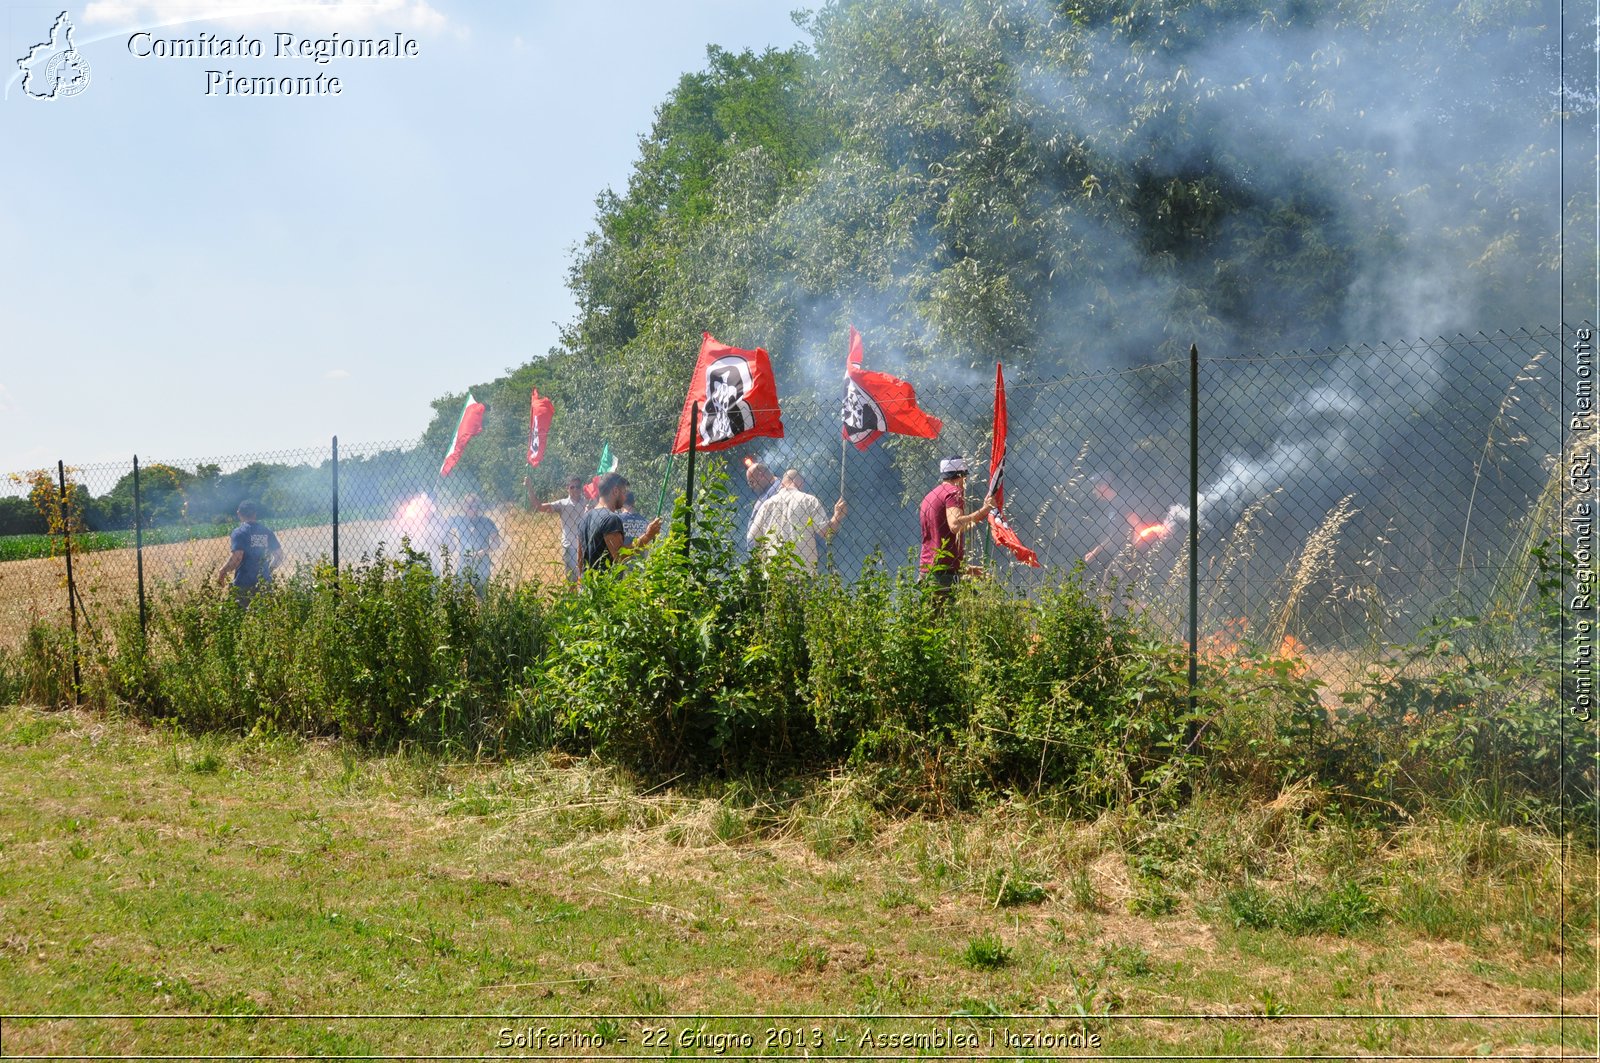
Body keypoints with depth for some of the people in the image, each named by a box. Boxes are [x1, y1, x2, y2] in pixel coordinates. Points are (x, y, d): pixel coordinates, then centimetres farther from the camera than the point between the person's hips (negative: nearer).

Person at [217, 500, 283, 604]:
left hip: (244, 584, -5)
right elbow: (279, 555, 8)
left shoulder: (239, 532, -8)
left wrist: (222, 573, -6)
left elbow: (237, 557, -19)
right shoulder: (266, 531, 7)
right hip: (265, 582, 5)